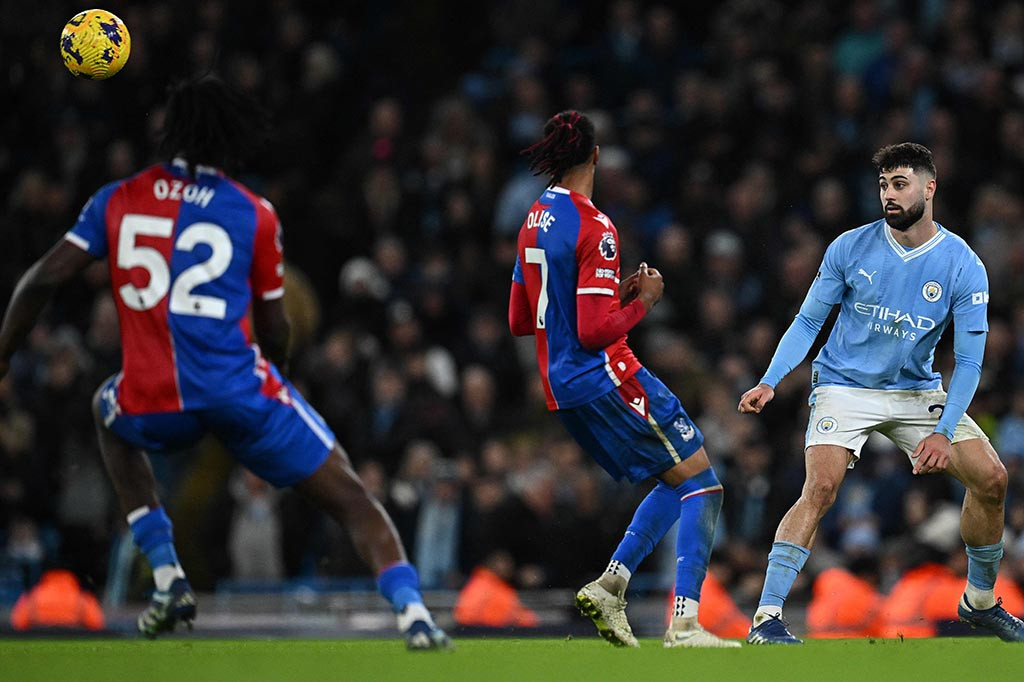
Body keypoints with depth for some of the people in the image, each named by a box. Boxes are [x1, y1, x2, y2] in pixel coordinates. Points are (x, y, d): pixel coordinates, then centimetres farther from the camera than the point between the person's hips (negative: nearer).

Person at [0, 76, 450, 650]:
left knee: (110, 414, 38)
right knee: (350, 498, 8)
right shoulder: (254, 214, 5)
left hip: (152, 406, 2)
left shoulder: (118, 200, 9)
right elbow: (275, 331, 12)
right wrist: (277, 369, 33)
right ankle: (415, 615, -14)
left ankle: (168, 579, 25)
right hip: (239, 388, -2)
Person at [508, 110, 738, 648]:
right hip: (606, 378, -9)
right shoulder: (594, 228, -16)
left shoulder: (535, 221, 10)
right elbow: (596, 331, -22)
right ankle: (684, 624, -13)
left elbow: (519, 320, 18)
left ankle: (609, 586, 4)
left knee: (677, 483, 18)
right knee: (701, 484, -2)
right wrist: (643, 300, -5)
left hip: (561, 385, 9)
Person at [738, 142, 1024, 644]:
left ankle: (979, 602, 15)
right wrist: (769, 383, -13)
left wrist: (944, 431, -20)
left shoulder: (963, 266, -9)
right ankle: (766, 618, -25)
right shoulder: (850, 248, -8)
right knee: (820, 487, -25)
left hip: (917, 391, 2)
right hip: (845, 389, -2)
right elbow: (808, 321, 0)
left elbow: (968, 360, -9)